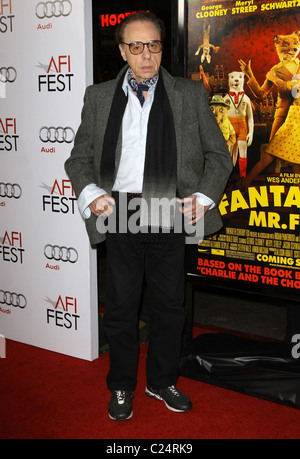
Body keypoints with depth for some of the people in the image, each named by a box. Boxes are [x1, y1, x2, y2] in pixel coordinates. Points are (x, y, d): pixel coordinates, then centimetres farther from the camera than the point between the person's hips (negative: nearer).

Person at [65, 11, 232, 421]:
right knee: (120, 307, 9)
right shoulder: (99, 97, 8)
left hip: (170, 216, 0)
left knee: (169, 306, 11)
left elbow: (219, 154, 7)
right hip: (119, 216, 0)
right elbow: (79, 158, 9)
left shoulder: (191, 95, 6)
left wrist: (203, 196, -8)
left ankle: (163, 381, 33)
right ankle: (121, 387, 29)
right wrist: (91, 194, -10)